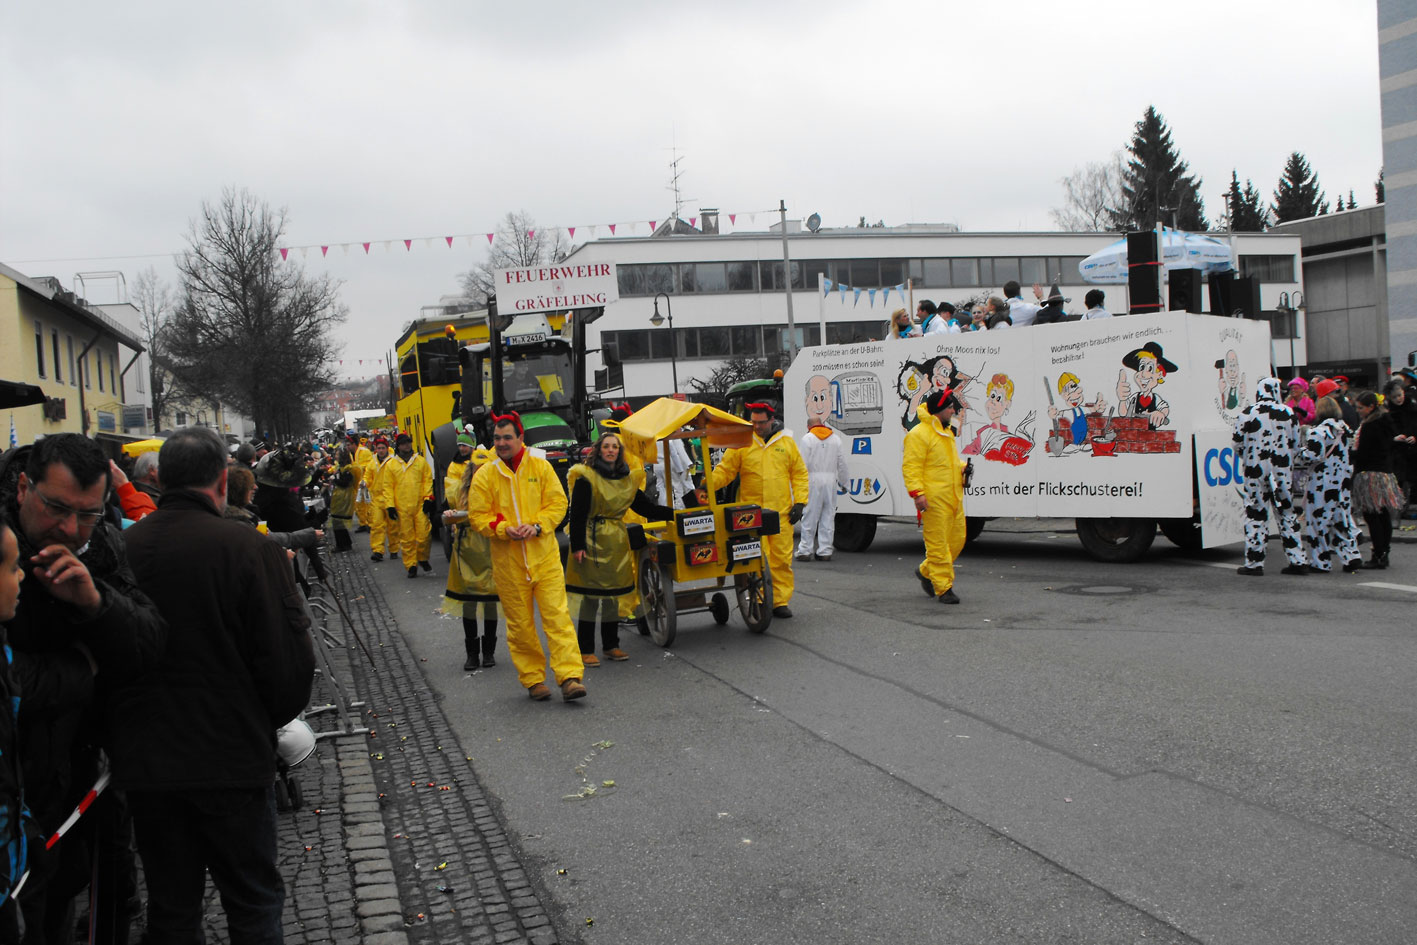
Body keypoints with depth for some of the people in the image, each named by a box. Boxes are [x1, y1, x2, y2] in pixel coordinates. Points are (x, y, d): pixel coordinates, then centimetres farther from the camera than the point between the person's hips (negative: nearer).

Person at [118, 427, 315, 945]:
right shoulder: (250, 548, -15)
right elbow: (290, 658, -13)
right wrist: (268, 722, 6)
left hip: (143, 762, 4)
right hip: (232, 758, -3)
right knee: (254, 902, 12)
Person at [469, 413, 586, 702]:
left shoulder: (540, 466, 1)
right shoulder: (485, 475, 1)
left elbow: (558, 502, 2)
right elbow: (478, 516, 1)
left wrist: (537, 526, -14)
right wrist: (504, 530, -16)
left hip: (545, 556, -1)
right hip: (508, 562, 1)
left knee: (557, 615, -7)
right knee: (520, 623, 7)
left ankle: (569, 677, -8)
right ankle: (533, 679, 18)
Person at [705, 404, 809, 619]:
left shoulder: (787, 443, 9)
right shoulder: (741, 443, 4)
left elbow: (800, 474, 12)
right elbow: (724, 471, 3)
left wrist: (799, 503, 2)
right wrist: (707, 484, -16)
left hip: (781, 513, 2)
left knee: (782, 559, 3)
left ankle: (780, 601, 11)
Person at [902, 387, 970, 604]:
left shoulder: (947, 432, 19)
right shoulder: (919, 434, -11)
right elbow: (911, 467, -15)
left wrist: (962, 467, 13)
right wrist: (917, 493, -23)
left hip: (954, 498, 9)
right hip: (934, 500, -9)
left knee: (957, 540, 12)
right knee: (938, 543, -5)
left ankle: (926, 571, 29)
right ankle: (944, 588, 0)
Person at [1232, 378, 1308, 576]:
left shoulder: (1247, 414, -9)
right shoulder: (1287, 413, -1)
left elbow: (1238, 441, -1)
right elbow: (1295, 441, 6)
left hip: (1256, 470, -2)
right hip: (1282, 470, 3)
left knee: (1256, 515, 2)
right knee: (1287, 513, 12)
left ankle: (1254, 563, 4)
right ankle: (1297, 561, 15)